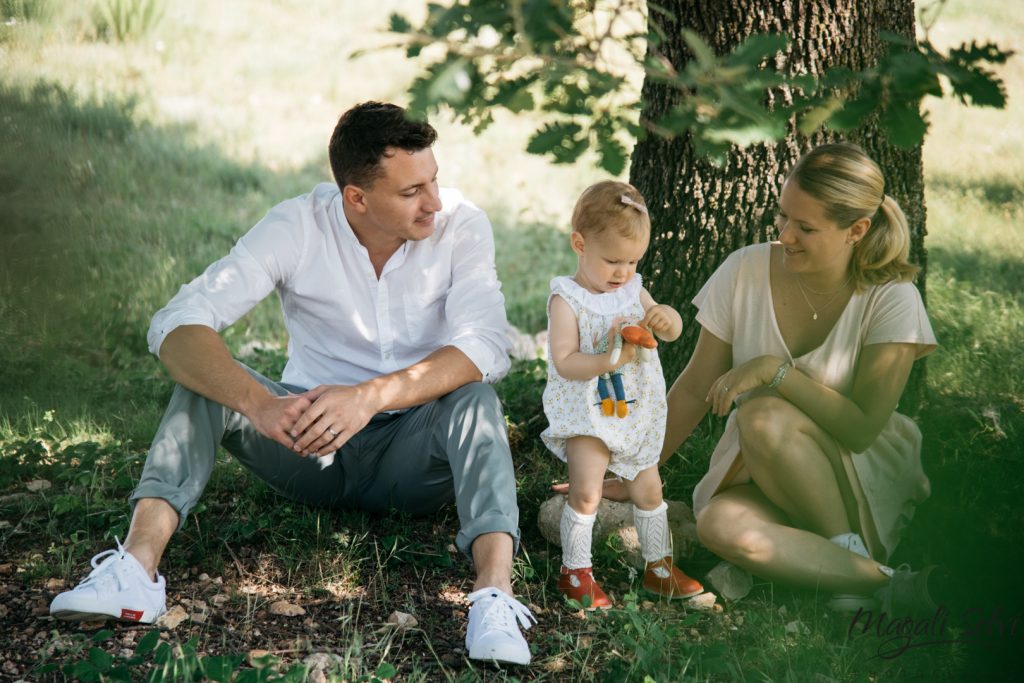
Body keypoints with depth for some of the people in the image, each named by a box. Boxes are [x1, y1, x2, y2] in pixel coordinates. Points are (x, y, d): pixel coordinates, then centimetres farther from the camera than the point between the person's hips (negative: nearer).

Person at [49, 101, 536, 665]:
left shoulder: (461, 226, -13)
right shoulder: (297, 227, -14)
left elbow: (484, 347, -26)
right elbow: (176, 326, -23)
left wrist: (370, 396, -42)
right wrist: (259, 404, -42)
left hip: (414, 453, -1)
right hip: (310, 449, 1)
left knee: (475, 399, -32)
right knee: (205, 382, -23)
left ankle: (495, 597, -47)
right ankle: (135, 567, -35)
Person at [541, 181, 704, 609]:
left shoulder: (633, 290, 4)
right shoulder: (567, 299, -14)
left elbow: (672, 332, 4)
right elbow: (564, 362, -20)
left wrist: (665, 317, -20)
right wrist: (608, 361, -35)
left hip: (636, 413, 6)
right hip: (587, 415, -6)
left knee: (648, 489, 13)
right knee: (586, 490, -15)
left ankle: (659, 567, 28)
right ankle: (575, 571, 2)